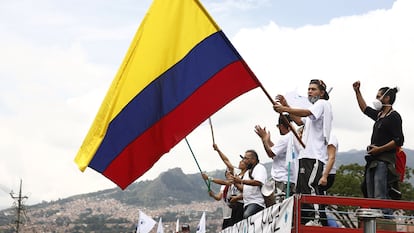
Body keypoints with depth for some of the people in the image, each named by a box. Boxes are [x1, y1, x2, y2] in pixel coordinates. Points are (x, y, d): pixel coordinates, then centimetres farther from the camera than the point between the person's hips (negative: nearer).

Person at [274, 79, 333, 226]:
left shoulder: (322, 104, -1)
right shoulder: (315, 108, 31)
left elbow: (306, 113, -19)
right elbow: (300, 121, 26)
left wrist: (284, 109, -25)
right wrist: (286, 106, 18)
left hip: (314, 156, -10)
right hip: (305, 154, 10)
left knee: (309, 186, -19)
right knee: (300, 188, 6)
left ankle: (315, 218, -23)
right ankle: (303, 220, 7)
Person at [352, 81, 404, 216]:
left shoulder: (394, 116, -6)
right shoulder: (379, 115, 20)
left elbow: (399, 141, -15)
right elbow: (365, 109, 39)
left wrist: (380, 149, -15)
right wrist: (357, 92, 37)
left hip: (384, 161, -9)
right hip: (373, 162, 9)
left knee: (380, 197, -18)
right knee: (371, 198, 5)